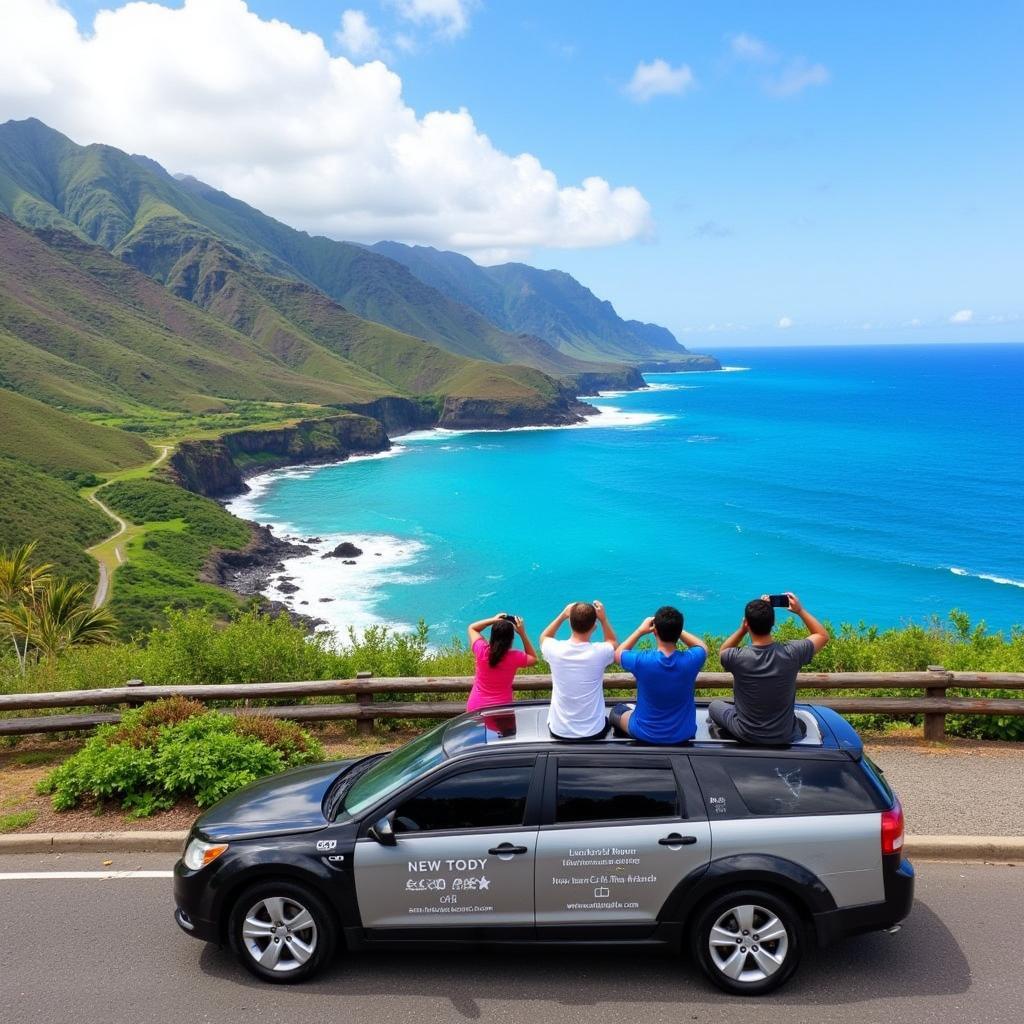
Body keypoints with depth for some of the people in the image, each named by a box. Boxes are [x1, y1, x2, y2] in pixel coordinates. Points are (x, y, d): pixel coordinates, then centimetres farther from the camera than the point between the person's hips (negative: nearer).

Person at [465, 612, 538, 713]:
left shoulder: (481, 651, -14)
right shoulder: (515, 657, -17)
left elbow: (472, 628, 7)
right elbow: (533, 659, 7)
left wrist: (493, 620, -2)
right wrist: (522, 634, -2)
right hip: (501, 709, -2)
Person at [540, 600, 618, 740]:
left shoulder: (555, 649, -17)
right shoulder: (600, 652, -20)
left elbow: (544, 638, 11)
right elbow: (613, 643, 8)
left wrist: (562, 615, 4)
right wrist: (604, 619, 1)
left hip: (559, 731, 1)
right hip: (594, 732, -1)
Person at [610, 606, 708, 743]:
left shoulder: (641, 661, -28)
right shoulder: (691, 660, -24)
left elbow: (618, 653, -3)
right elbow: (702, 646, 3)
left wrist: (640, 630, -1)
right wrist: (675, 628, -3)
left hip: (645, 734, -2)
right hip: (683, 734, 2)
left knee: (617, 710, 30)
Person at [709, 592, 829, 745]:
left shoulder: (737, 657, -27)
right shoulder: (791, 653, -24)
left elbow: (722, 652, 1)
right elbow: (823, 635, -3)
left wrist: (742, 629, -9)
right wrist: (800, 610, -1)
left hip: (746, 735, -2)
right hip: (784, 736, 2)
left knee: (714, 705, 28)